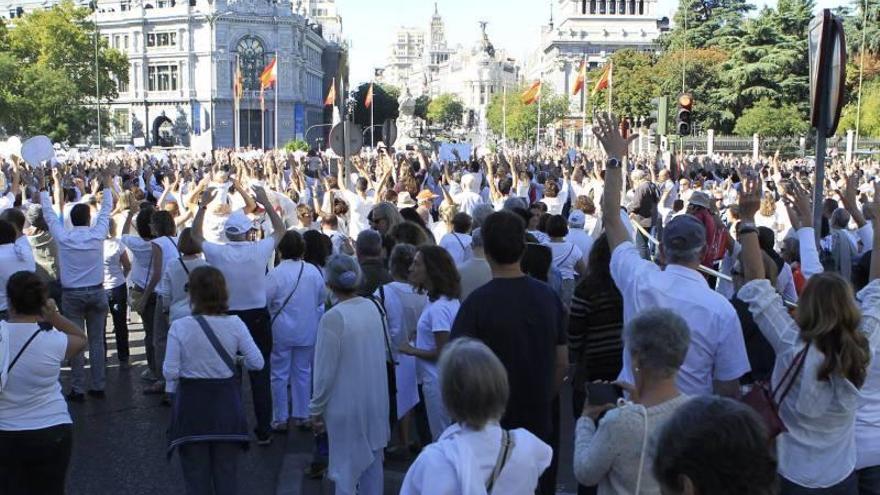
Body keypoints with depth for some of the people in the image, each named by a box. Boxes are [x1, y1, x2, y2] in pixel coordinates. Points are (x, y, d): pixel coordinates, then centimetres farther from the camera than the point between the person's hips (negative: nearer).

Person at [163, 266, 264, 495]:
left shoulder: (179, 327, -13)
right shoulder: (235, 324, -9)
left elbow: (170, 372, -14)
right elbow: (257, 363, -7)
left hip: (192, 406, -1)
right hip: (226, 403, 1)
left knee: (196, 474, 13)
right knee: (226, 471, 15)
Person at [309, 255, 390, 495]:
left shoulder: (333, 317, -21)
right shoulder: (372, 307, -3)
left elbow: (325, 371, -16)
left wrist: (316, 410, -5)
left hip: (346, 405, -6)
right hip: (376, 400, 6)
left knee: (346, 467, 8)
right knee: (372, 460, 19)